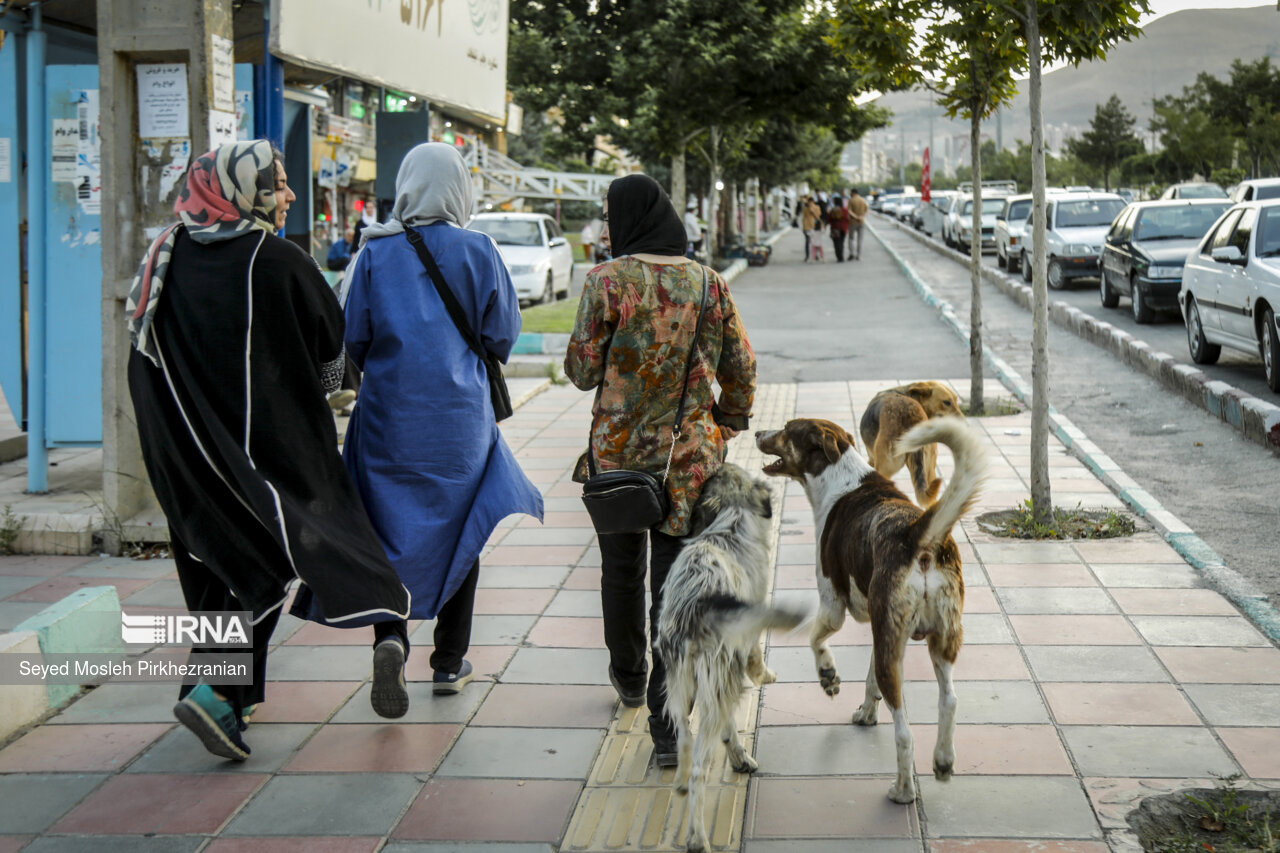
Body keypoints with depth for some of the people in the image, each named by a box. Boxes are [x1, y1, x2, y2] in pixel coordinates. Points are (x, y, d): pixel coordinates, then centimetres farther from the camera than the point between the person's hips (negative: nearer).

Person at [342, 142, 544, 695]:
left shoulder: (376, 251, -4)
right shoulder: (477, 251, -5)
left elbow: (354, 336, 0)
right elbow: (502, 335, -1)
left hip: (389, 414, 0)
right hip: (458, 415, 0)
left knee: (393, 530, 8)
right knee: (457, 531, 11)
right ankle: (449, 663, 16)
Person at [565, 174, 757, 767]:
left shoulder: (607, 281, -11)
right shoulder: (708, 283, -1)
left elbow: (582, 371, -7)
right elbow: (741, 372, 4)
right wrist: (725, 429, 18)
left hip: (618, 450, -1)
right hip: (689, 455, 1)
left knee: (621, 569, 21)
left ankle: (629, 677, 42)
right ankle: (667, 723, -3)